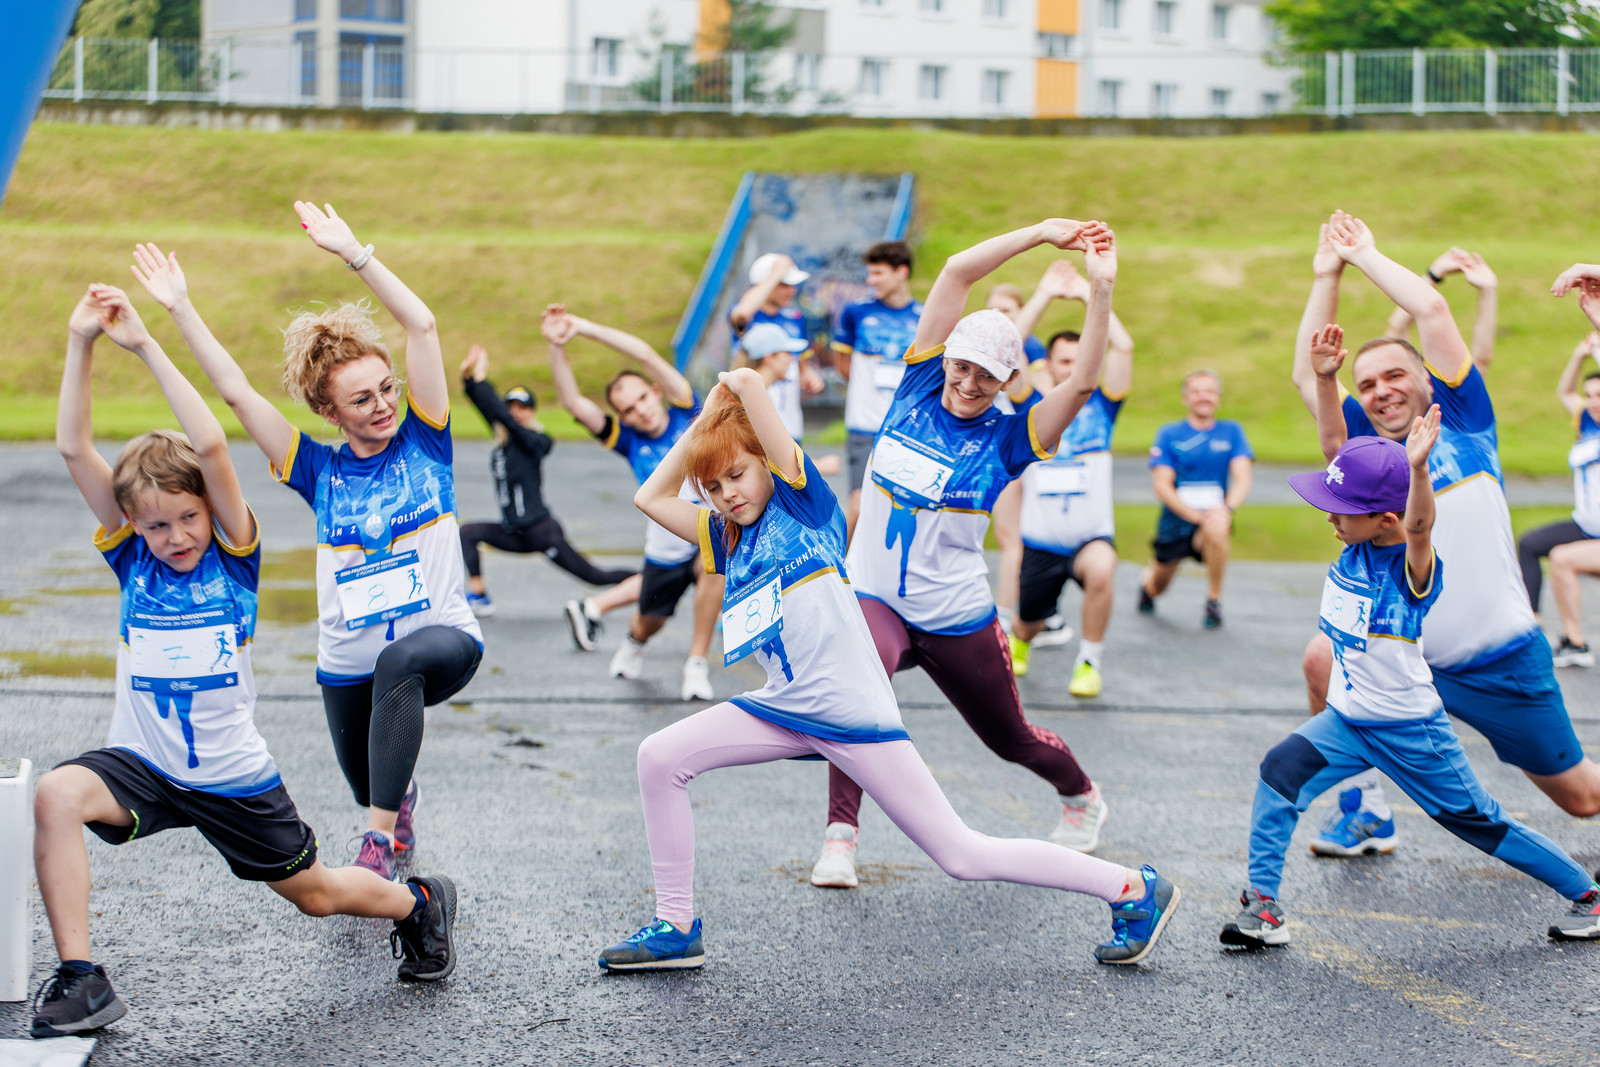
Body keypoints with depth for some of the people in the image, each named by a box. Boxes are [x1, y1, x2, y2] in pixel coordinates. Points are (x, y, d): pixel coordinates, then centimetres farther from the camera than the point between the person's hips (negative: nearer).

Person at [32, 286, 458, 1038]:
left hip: (233, 777, -1)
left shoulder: (234, 555, -10)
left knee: (315, 893, 14)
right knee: (57, 794, -30)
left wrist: (145, 345, -26)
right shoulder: (131, 559, -3)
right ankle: (80, 978, -24)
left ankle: (419, 902, 47)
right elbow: (73, 448, -11)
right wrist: (81, 344, -19)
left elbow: (209, 445, -25)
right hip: (142, 764, 2)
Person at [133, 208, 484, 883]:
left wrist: (355, 254, -15)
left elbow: (422, 326, -12)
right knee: (373, 791, 18)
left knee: (400, 661, -39)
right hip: (349, 667, 4)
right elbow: (235, 391, -4)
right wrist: (180, 309, -8)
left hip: (443, 639, -4)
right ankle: (402, 797, 60)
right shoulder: (321, 472, 1)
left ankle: (380, 842, -34)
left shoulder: (423, 442, -3)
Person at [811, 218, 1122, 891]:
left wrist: (1101, 290, -30)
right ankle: (840, 835, -28)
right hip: (874, 599, 0)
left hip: (957, 618, 0)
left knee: (1010, 739, 18)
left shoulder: (1007, 439, -7)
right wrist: (1043, 231, -14)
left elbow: (1082, 382, -23)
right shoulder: (919, 387, -1)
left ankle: (1081, 796, 49)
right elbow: (957, 272, -8)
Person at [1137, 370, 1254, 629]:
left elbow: (1242, 481, -5)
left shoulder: (1231, 431, 3)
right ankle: (1146, 581, 51)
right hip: (1176, 519, 1)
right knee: (1158, 587, 10)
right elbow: (1162, 487, -8)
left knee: (1217, 529, -37)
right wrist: (1197, 516, -21)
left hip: (1212, 514, -1)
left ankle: (1214, 601, -19)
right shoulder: (1169, 434, -1)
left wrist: (1227, 508, -27)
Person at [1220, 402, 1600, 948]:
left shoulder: (1413, 567, -24)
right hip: (1346, 720, 6)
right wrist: (1326, 377, -25)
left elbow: (1420, 525, -48)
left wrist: (1417, 468, -66)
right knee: (1281, 770, -17)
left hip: (1409, 729, -6)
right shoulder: (1357, 542, -7)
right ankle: (1263, 906, -12)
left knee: (1478, 821, 7)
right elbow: (1335, 444, -13)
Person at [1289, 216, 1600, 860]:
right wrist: (1327, 275, 4)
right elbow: (1307, 376, 2)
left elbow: (1431, 308, -8)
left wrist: (1365, 254, 3)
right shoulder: (1365, 445, 5)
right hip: (1409, 653, 3)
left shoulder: (1461, 418, -1)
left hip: (1504, 659, -2)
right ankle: (1366, 812, -6)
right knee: (1324, 657, -22)